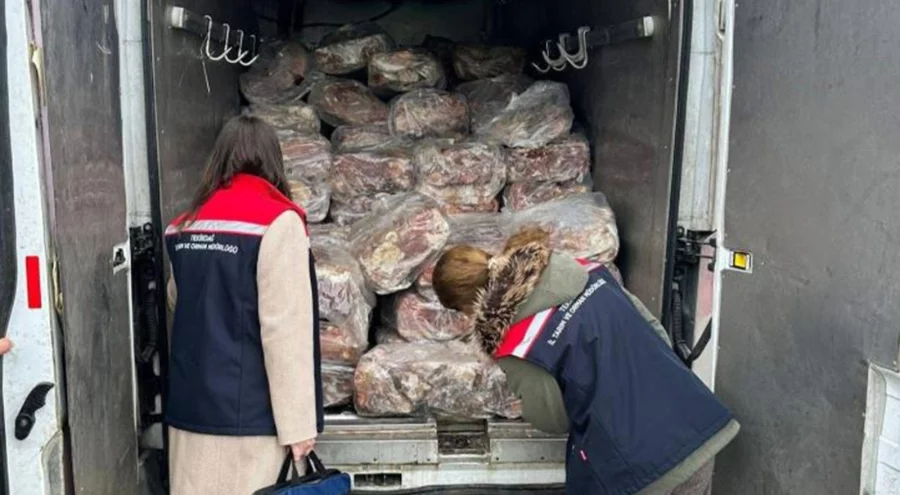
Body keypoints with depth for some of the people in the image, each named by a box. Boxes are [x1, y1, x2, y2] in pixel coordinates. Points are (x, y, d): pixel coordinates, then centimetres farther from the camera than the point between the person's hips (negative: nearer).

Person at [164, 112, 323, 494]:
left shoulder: (186, 225, 8)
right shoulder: (277, 222, -11)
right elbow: (286, 330, -15)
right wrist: (298, 421, -12)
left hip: (191, 405, 6)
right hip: (251, 412, -6)